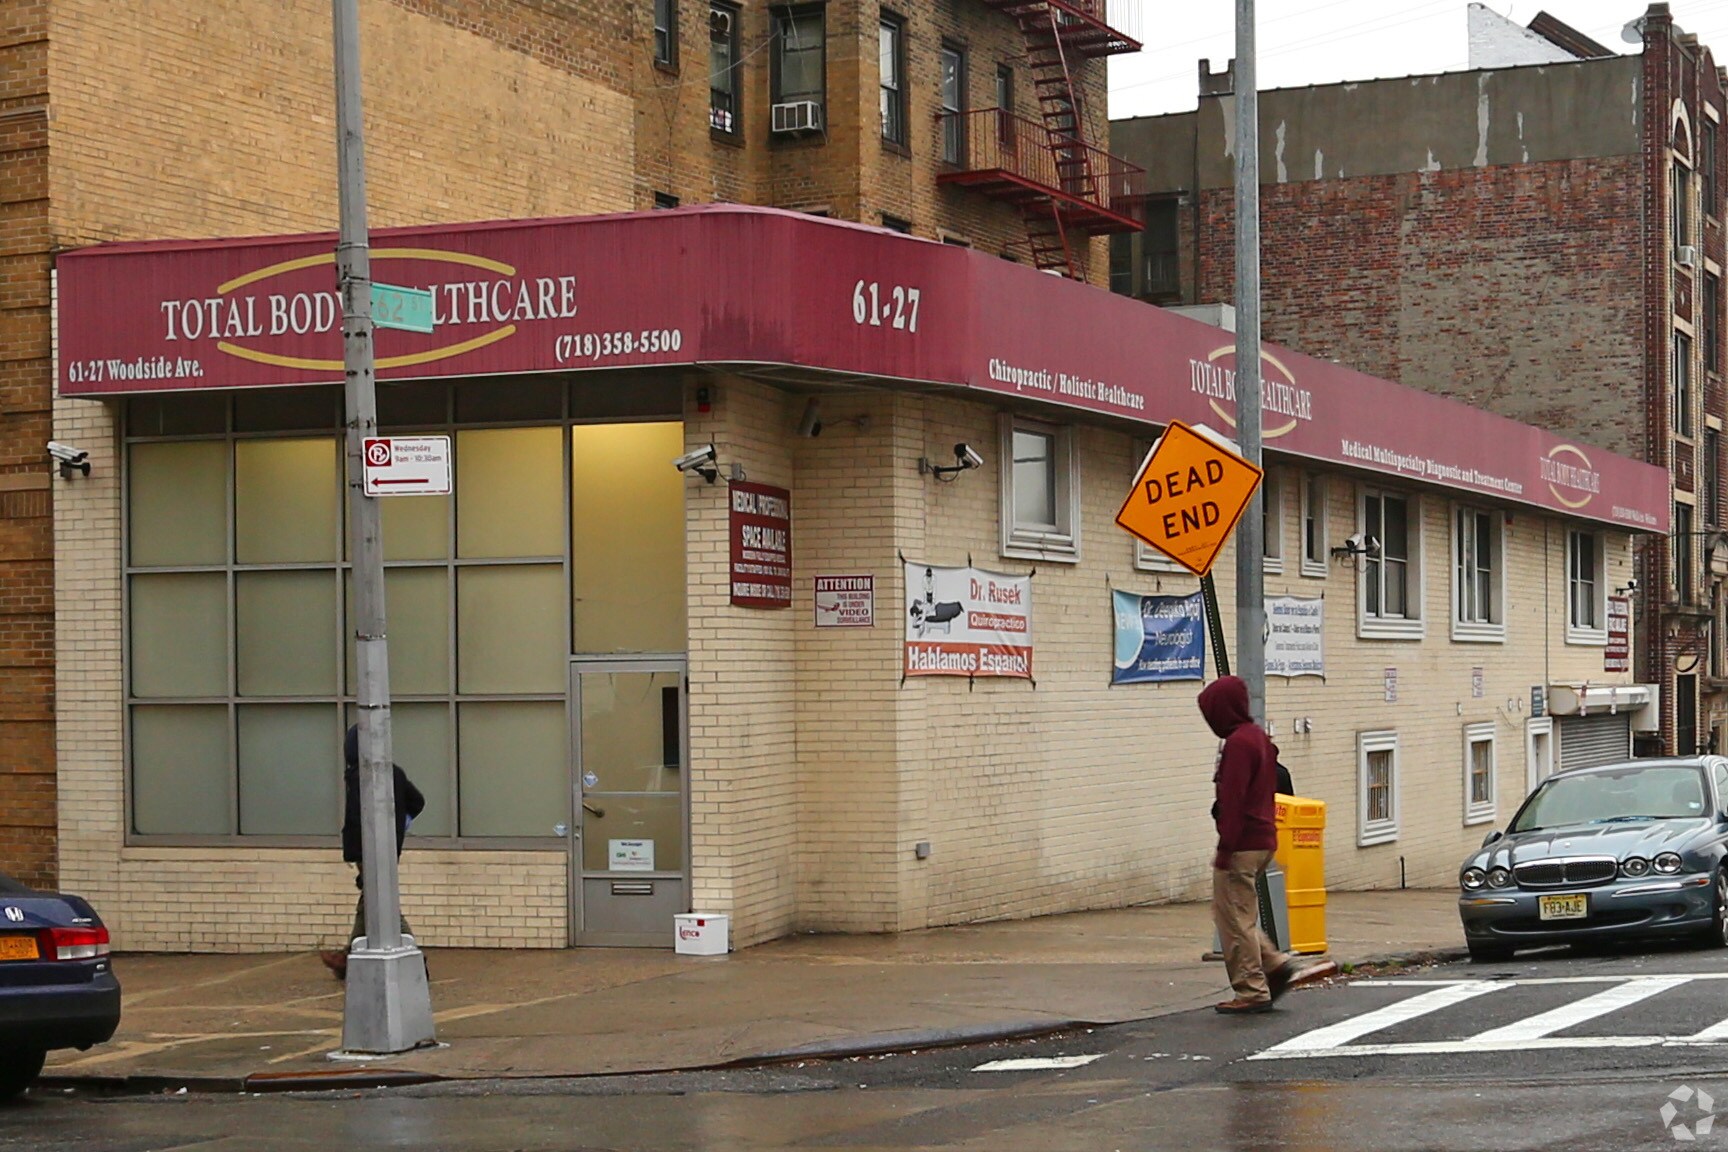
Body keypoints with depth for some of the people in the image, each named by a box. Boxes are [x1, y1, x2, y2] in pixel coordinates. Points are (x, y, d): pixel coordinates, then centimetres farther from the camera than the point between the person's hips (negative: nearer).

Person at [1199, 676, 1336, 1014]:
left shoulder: (1238, 743, -16)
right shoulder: (1260, 738, 16)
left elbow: (1233, 800, -20)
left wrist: (1225, 847, -19)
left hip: (1242, 844, -10)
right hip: (1263, 840, 10)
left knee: (1234, 917, -3)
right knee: (1240, 915, 17)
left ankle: (1252, 992, 0)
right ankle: (1279, 965, 10)